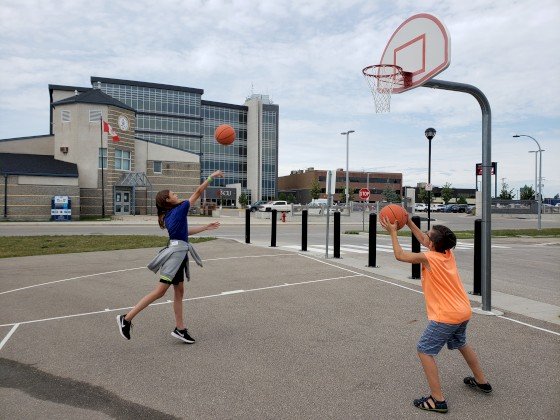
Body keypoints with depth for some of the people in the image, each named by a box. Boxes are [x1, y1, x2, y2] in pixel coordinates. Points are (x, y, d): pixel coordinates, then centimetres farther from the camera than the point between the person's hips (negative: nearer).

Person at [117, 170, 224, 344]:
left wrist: (206, 227, 29)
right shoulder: (179, 209, -8)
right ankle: (127, 318, -1)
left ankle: (180, 329, 16)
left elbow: (185, 231, 25)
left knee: (179, 292, 11)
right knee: (159, 291, -6)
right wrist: (211, 177, 4)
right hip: (176, 253, -10)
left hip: (178, 253, 10)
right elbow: (198, 192, -5)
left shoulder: (167, 216, 15)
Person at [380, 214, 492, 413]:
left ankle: (438, 400, 0)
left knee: (424, 351, 0)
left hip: (446, 316, -9)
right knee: (461, 344, 32)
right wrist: (408, 222, 17)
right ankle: (481, 381, 47)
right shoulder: (448, 253, 2)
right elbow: (423, 240, 18)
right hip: (463, 311, 9)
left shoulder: (429, 258, -19)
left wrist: (393, 232, -1)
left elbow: (400, 255, -10)